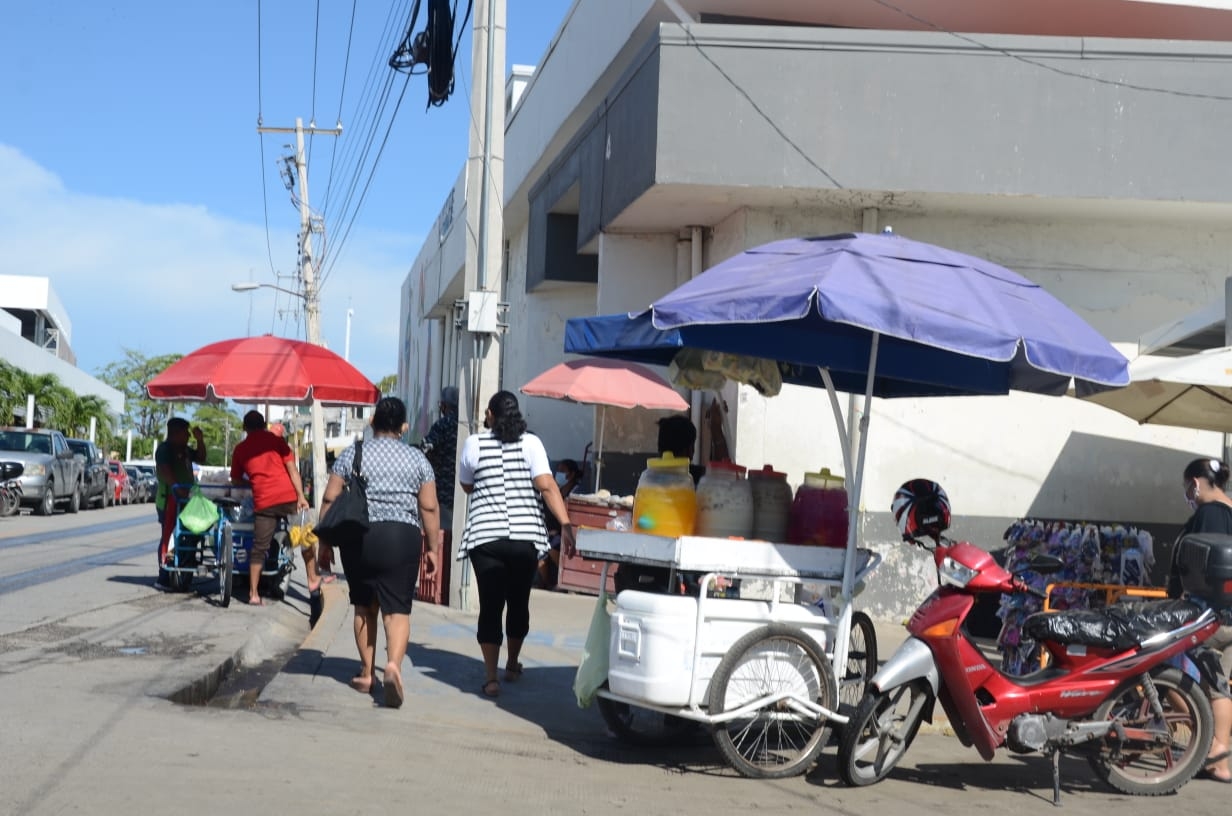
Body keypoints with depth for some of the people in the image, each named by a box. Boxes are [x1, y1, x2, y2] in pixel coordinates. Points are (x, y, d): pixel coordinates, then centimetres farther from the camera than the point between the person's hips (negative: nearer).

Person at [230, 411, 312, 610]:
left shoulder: (241, 449, 11)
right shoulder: (277, 441, 7)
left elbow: (235, 479, 19)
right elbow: (292, 469, -1)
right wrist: (301, 495, -4)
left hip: (263, 502, 1)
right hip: (288, 496, -1)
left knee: (259, 548, 7)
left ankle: (254, 593, 5)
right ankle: (313, 581, 15)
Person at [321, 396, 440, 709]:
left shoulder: (352, 454, 6)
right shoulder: (417, 458, 5)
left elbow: (329, 499, 4)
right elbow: (429, 507, 1)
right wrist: (432, 548, 7)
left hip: (358, 537, 1)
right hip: (403, 538, -1)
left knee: (364, 606, 15)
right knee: (398, 609, -2)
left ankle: (366, 673, 19)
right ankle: (393, 664, -25)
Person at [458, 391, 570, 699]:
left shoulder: (474, 443, 0)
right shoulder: (531, 443, 0)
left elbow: (466, 486, 14)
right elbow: (547, 487, -10)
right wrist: (566, 524, -14)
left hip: (485, 537, -1)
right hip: (525, 536, 1)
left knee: (490, 606, 2)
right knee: (519, 602, 17)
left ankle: (491, 677, -5)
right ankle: (512, 664, 33)